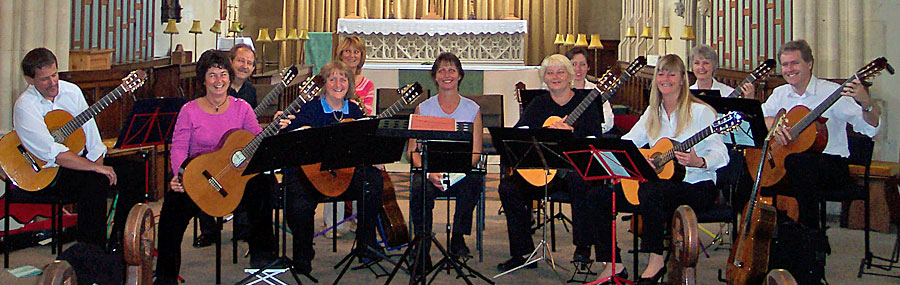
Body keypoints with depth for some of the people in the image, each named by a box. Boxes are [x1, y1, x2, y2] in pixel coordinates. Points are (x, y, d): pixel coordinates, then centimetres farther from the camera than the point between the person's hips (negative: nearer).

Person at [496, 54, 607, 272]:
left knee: (579, 183, -39)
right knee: (508, 186, -19)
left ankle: (583, 246, -19)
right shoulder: (538, 104, 13)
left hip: (576, 169, -4)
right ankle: (522, 254, -11)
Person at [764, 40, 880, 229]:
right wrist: (772, 125, -17)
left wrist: (866, 104, -34)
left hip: (832, 166, -4)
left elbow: (870, 129, -13)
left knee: (796, 160, -37)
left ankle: (810, 234, -28)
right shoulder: (780, 93, 12)